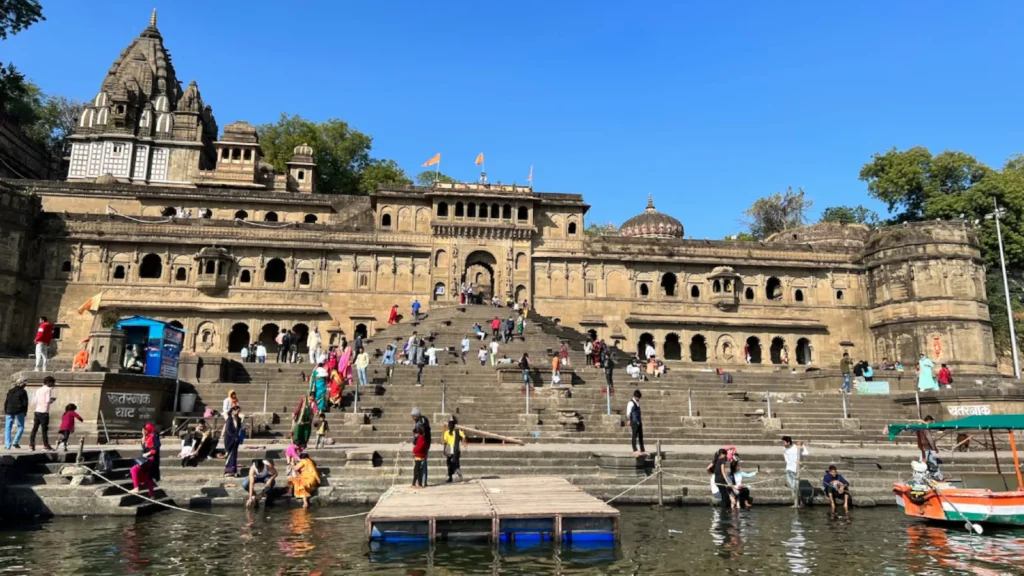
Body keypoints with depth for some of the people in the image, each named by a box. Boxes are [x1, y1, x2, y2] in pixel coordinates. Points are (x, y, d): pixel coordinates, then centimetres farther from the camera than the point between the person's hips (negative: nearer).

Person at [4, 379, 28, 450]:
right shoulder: (23, 392, -4)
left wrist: (5, 411, 16)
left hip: (9, 411, 4)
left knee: (7, 428, 7)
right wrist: (25, 412, 4)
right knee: (21, 427, 8)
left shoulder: (10, 391, 11)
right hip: (19, 412, -4)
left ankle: (7, 445, 2)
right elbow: (25, 403, -6)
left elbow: (6, 402, 11)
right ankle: (15, 442, -3)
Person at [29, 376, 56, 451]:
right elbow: (48, 400, -15)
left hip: (37, 411, 6)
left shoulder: (38, 389, 15)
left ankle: (31, 444, 4)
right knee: (44, 429, -1)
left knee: (34, 429, 6)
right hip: (44, 412, -6)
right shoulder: (48, 389, -5)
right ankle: (46, 445, 2)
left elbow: (34, 402, 14)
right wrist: (53, 399, 4)